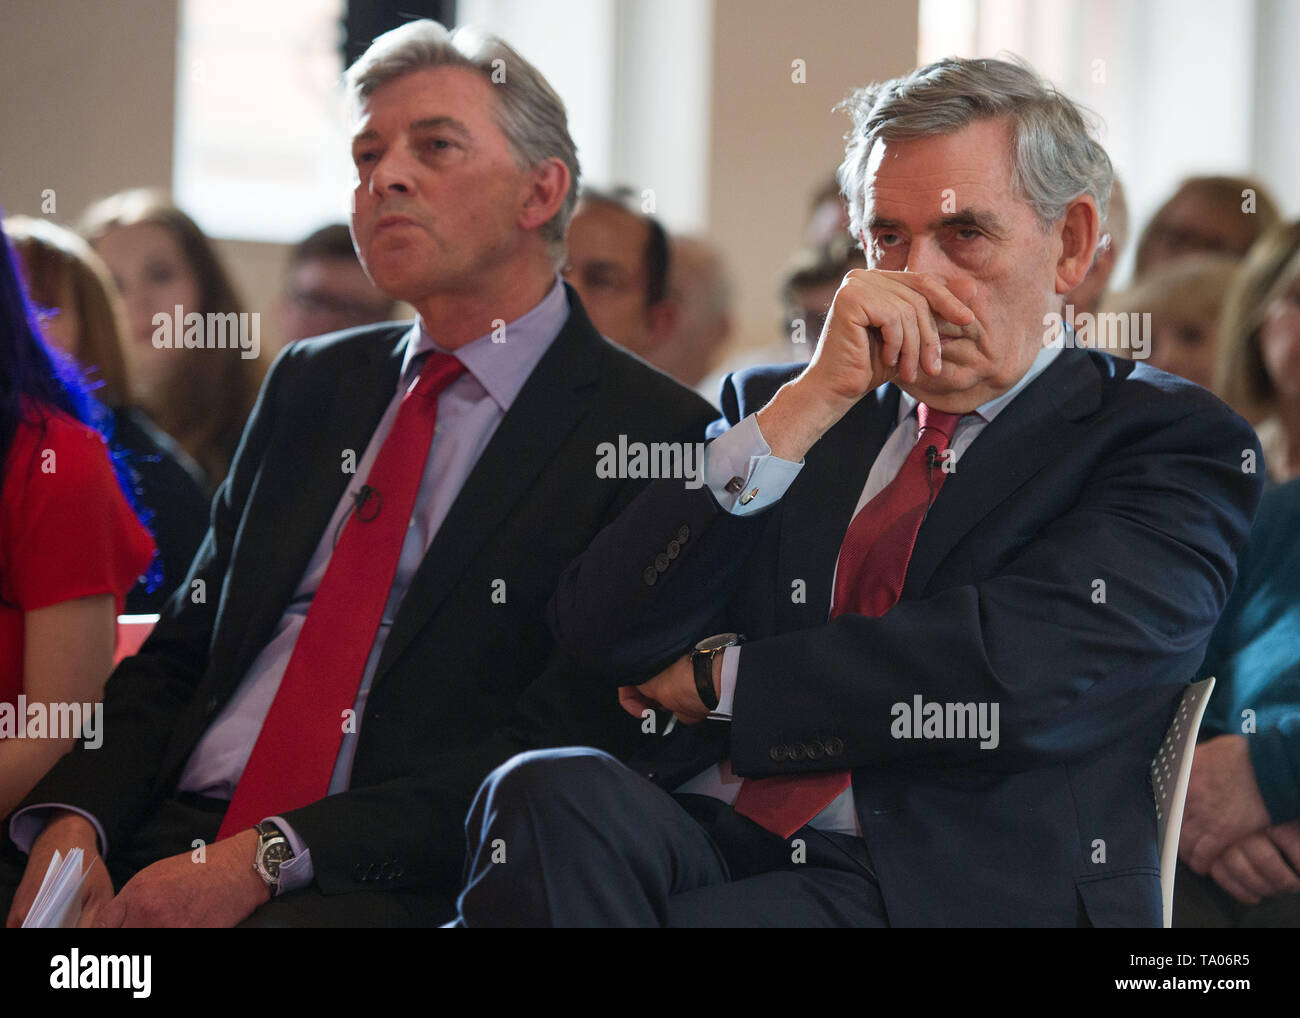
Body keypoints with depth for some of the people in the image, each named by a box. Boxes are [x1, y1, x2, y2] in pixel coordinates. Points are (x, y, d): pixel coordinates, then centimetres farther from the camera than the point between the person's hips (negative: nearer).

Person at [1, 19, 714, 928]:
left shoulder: (650, 431, 0)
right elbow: (180, 652, 18)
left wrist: (266, 859, -17)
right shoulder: (311, 386, 21)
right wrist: (73, 822, -4)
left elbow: (559, 746, -9)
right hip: (170, 838, 6)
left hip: (391, 887, -6)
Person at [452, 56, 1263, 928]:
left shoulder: (1170, 442, 7)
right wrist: (817, 396, -3)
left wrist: (720, 677, 2)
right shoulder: (779, 408, 21)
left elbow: (1023, 672, -11)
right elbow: (603, 637, 5)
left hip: (947, 886, -5)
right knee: (549, 796, -31)